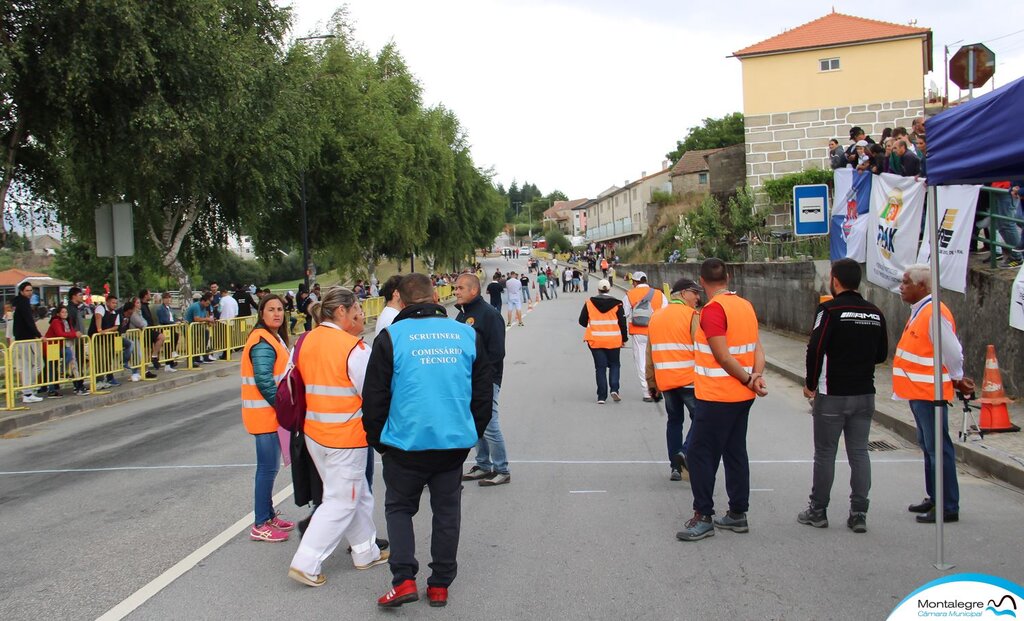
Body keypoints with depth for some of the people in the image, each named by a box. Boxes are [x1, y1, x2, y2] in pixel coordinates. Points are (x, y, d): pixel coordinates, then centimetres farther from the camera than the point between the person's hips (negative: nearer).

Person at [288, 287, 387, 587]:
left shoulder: (305, 342, 3)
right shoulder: (353, 347, -19)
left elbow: (298, 385, 11)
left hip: (314, 432, 8)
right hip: (346, 436, -8)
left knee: (358, 494, 20)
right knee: (341, 501, 4)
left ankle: (367, 552, 32)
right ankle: (306, 564, 4)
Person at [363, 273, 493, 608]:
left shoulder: (391, 337, -4)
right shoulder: (467, 334, 4)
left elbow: (374, 398, -1)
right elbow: (483, 393, 10)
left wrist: (378, 442, 11)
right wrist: (473, 434, 20)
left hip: (406, 443, -2)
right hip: (456, 442, 2)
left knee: (399, 507, 16)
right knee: (447, 511, 15)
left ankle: (404, 580, 4)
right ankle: (439, 586, 20)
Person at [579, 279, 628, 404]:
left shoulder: (589, 303, -3)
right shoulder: (616, 304, -3)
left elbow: (582, 321, 3)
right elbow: (622, 322, -1)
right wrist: (624, 338, 11)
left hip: (595, 341, 0)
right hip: (613, 341, 0)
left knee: (600, 368, 6)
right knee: (614, 365, 16)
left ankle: (602, 396, 2)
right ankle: (614, 389, -3)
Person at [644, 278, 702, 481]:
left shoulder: (655, 317, 14)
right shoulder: (692, 316, -7)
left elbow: (650, 355, 16)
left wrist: (651, 383, 21)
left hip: (665, 380, 6)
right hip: (689, 379, -6)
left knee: (674, 420, 15)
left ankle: (675, 467, 14)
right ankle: (685, 453, -16)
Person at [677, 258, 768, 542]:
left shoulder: (713, 309, -17)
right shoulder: (745, 305, 8)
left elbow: (723, 357, -20)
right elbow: (758, 348, 4)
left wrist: (748, 379, -9)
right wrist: (756, 376, -9)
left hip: (717, 396, -8)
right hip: (742, 395, 9)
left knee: (700, 454, -1)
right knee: (735, 453, 14)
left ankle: (703, 517, 1)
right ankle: (738, 514, 21)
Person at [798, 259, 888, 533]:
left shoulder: (829, 310, -12)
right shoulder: (875, 313, 6)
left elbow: (815, 350, -15)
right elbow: (881, 354, 13)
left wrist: (810, 384, -3)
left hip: (832, 395, -5)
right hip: (865, 394, 5)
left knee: (825, 453, 4)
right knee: (859, 452, 9)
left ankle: (818, 511, 13)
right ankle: (859, 513, 10)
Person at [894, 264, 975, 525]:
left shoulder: (934, 313, -20)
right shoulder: (919, 311, 13)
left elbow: (952, 353, -19)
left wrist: (957, 381, -3)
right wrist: (955, 381, 18)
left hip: (930, 392, -10)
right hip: (919, 391, 10)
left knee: (938, 448, -5)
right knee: (927, 446, 17)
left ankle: (948, 507, 1)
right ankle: (935, 498, 28)